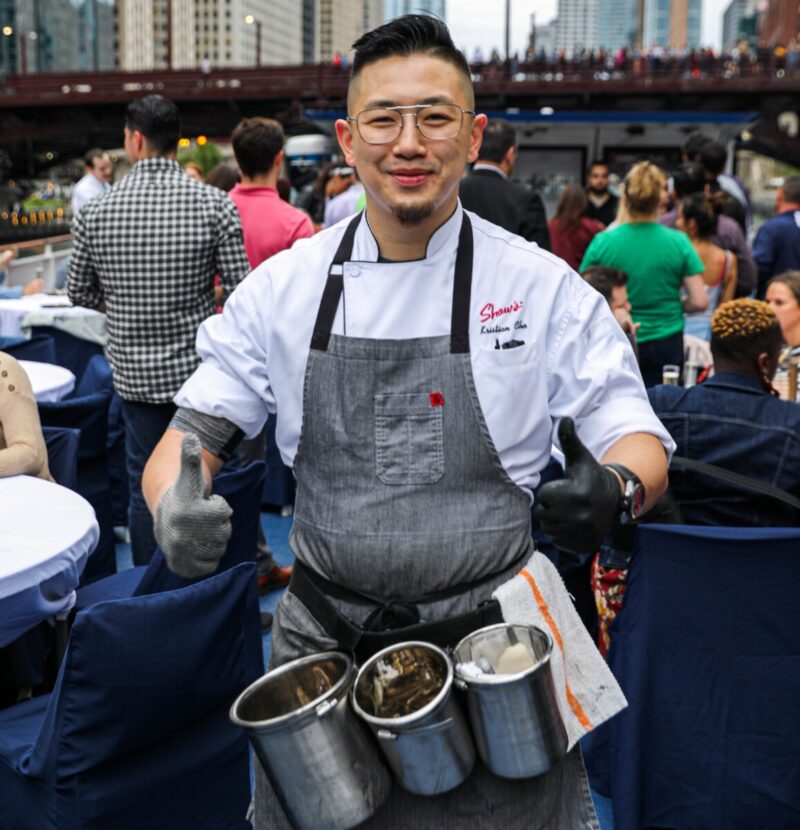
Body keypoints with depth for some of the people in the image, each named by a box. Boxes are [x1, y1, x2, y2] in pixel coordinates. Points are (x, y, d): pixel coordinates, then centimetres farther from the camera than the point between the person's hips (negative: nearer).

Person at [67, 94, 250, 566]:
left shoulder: (95, 212, -5)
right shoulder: (215, 205, -11)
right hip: (200, 368, -1)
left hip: (135, 371, 2)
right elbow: (241, 290, -11)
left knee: (145, 487, 13)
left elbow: (79, 292, 6)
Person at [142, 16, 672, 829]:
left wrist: (611, 488, -26)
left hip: (492, 648, -2)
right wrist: (173, 505, -21)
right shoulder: (285, 285, -2)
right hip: (322, 643, 2)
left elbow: (639, 440, -3)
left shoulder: (544, 287, -7)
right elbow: (195, 431, 1)